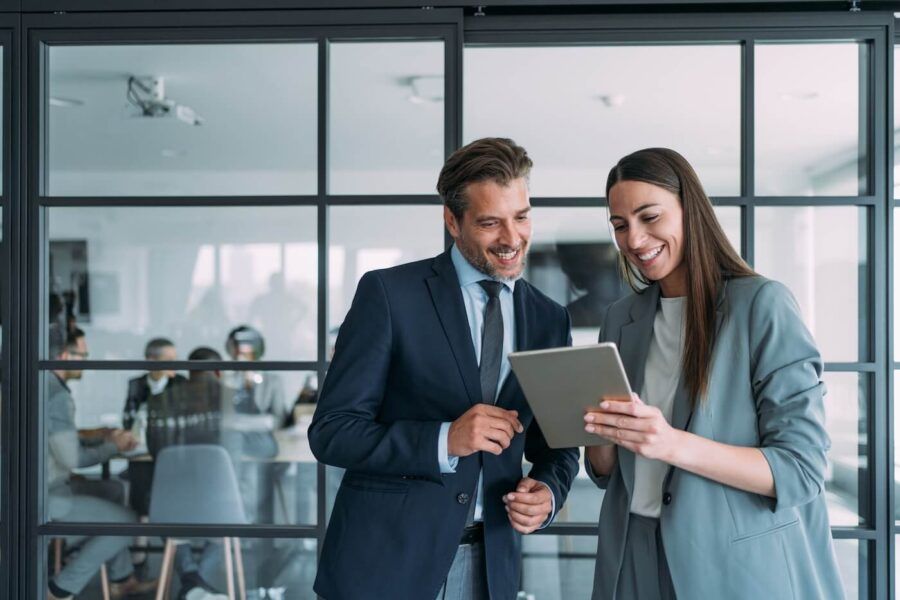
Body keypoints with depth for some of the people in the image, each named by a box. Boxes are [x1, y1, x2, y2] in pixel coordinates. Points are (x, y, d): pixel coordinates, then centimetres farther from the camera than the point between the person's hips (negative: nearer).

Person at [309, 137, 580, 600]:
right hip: (384, 562, -4)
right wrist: (445, 440, -23)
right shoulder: (388, 294, -8)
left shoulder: (548, 320, 5)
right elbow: (330, 432, -11)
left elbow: (556, 445, 12)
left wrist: (547, 493, -9)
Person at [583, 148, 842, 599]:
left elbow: (802, 469, -16)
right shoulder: (621, 318, 5)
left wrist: (675, 445, -29)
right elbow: (606, 472, 8)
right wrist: (599, 430, -14)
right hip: (634, 560, 5)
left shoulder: (762, 303, -11)